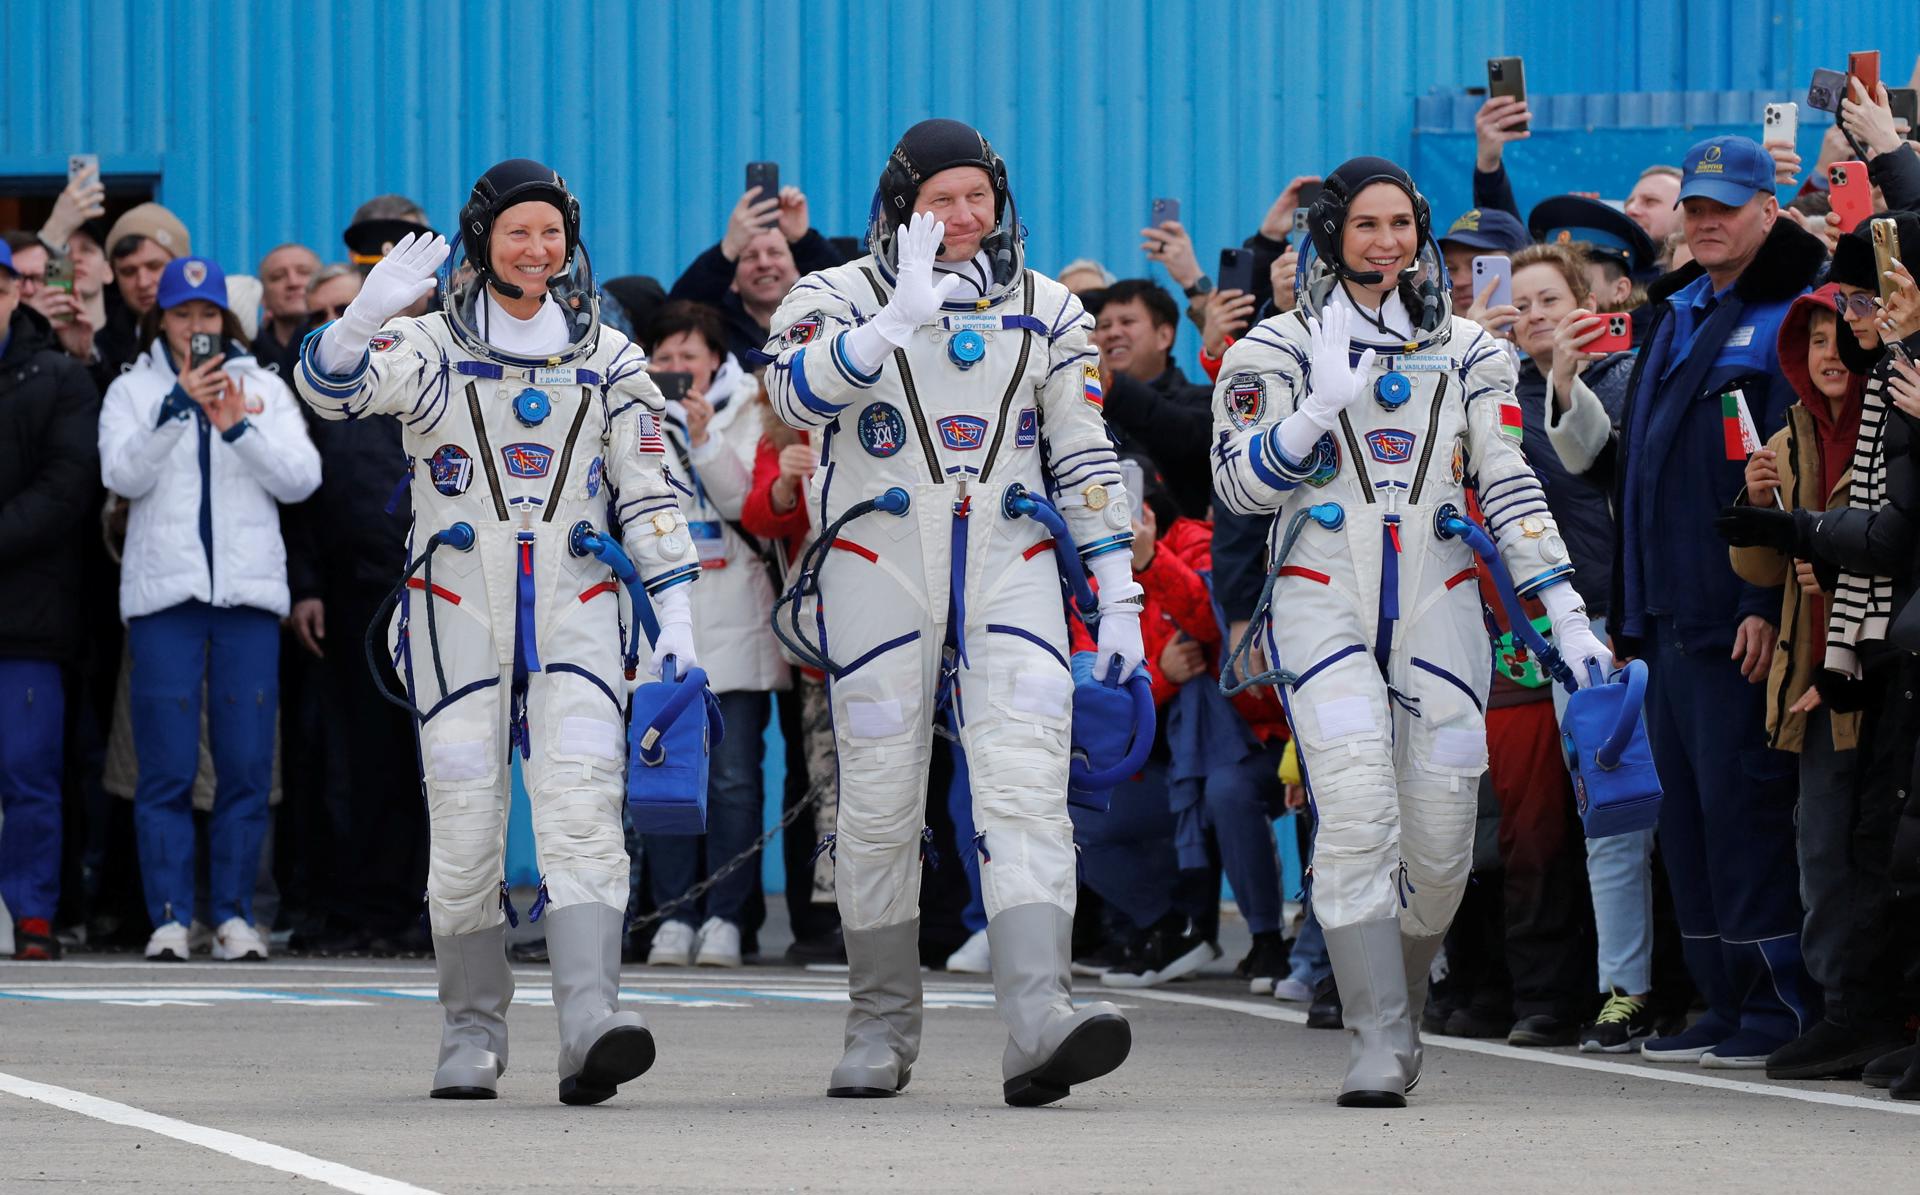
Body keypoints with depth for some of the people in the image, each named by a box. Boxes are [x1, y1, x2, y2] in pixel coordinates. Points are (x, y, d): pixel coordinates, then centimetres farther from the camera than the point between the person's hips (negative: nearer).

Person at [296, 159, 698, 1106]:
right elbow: (331, 387, -16)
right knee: (465, 827, -1)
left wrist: (676, 610, 3)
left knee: (583, 808, -15)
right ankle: (473, 1035, 13)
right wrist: (368, 314, -36)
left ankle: (590, 1026, -28)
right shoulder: (431, 349, 3)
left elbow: (647, 494, 12)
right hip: (459, 613, -1)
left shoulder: (608, 361, 10)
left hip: (574, 611, 1)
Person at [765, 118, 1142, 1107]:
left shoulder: (1045, 313, 13)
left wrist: (1118, 597, 8)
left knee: (1025, 784, -15)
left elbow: (1085, 459, 14)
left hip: (1009, 569, 1)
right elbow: (799, 393, -17)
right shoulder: (842, 298, 4)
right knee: (879, 803, 2)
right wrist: (898, 322, -30)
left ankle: (1040, 1017, -29)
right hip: (879, 569, -1)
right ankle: (881, 1028, 16)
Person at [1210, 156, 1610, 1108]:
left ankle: (1400, 1007, 25)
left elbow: (1510, 488, 8)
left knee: (1439, 839, 0)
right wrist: (1328, 404, -20)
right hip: (1324, 598, -3)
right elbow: (1241, 484, -5)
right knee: (1358, 811, -19)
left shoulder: (1466, 352, 12)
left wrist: (1567, 615, -1)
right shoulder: (1280, 349, 4)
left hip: (1438, 601, 3)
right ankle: (1377, 1045, -18)